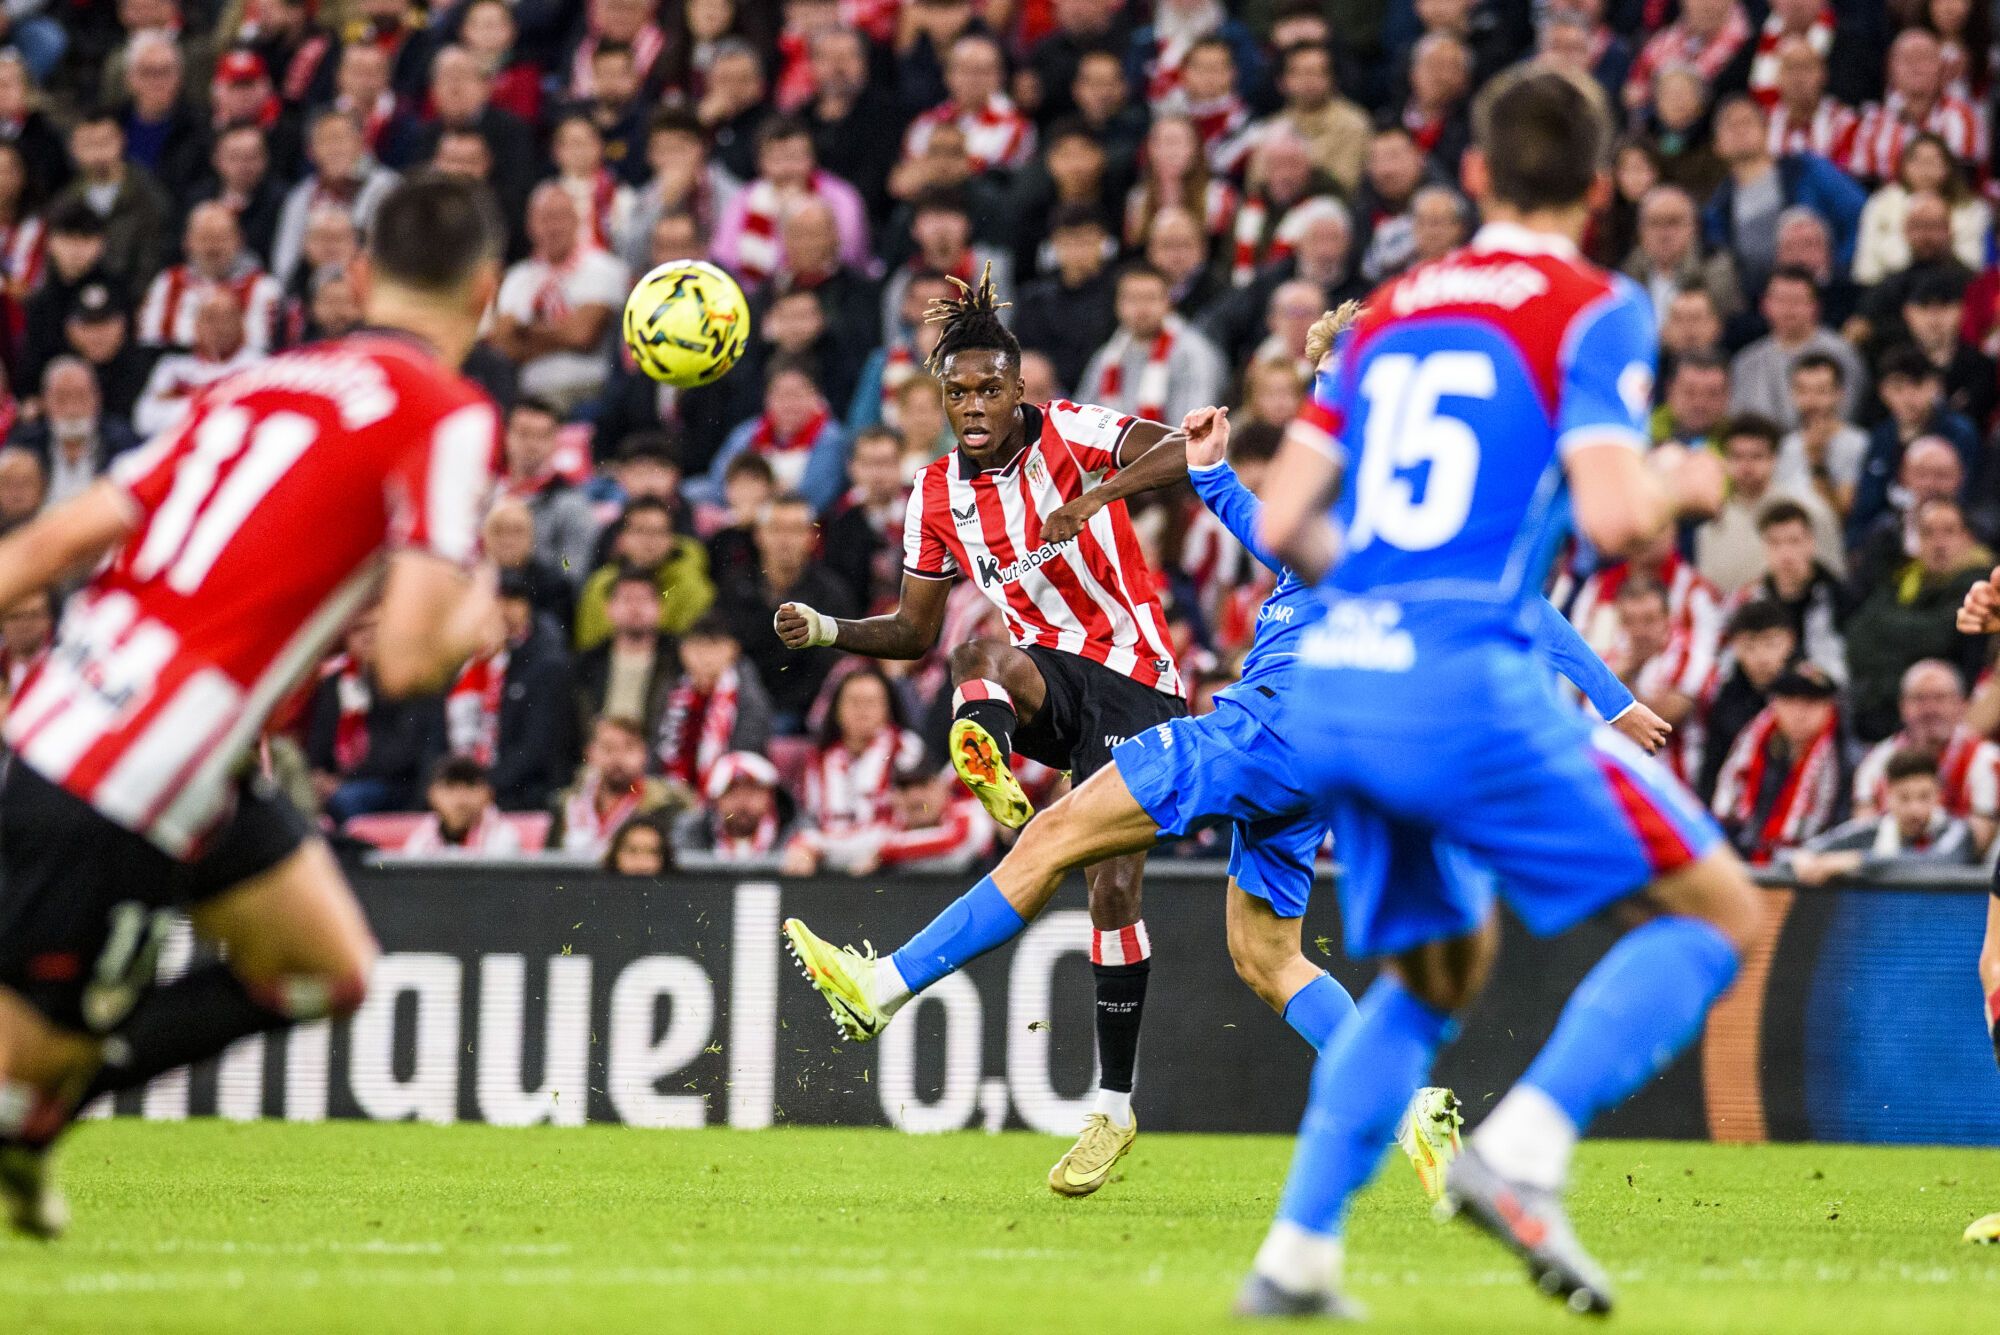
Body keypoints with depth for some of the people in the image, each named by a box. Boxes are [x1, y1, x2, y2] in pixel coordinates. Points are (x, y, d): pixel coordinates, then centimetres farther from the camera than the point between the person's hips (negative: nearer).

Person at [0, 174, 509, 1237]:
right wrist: (474, 620, 4)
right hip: (126, 796, -8)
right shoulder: (448, 418, -9)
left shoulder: (265, 383, 12)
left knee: (330, 968, 18)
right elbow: (406, 657, -18)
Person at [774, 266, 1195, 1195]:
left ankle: (1114, 1108, -3)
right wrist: (826, 631, -4)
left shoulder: (1070, 433, -8)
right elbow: (915, 631, 13)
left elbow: (1184, 452, -24)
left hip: (1134, 681, -4)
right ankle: (989, 778, -65)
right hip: (1046, 676, 4)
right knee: (981, 658, -34)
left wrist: (1099, 495, -39)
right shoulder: (937, 493, 5)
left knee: (1114, 887, -12)